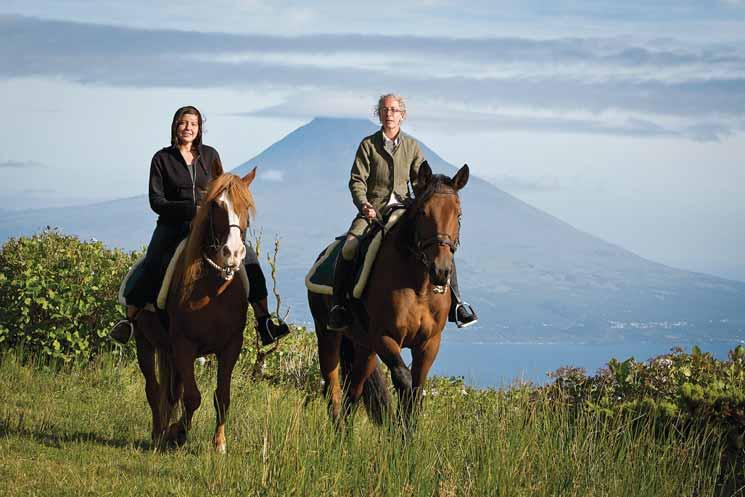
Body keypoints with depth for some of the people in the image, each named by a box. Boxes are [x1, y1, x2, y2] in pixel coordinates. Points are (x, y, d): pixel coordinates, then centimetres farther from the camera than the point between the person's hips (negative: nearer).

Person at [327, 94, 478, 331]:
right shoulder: (368, 145, 3)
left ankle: (455, 304, -8)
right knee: (349, 248, -28)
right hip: (373, 211, -2)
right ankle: (337, 306, -18)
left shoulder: (412, 146, 11)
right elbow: (357, 181, -3)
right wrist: (363, 205, -21)